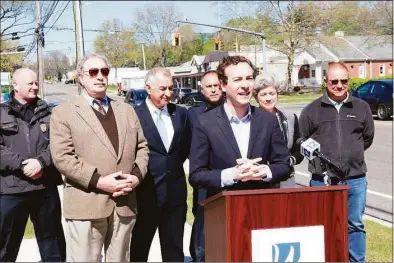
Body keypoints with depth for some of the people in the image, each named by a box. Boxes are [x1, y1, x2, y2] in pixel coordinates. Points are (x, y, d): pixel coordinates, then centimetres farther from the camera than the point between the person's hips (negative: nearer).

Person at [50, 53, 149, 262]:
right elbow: (62, 157, -9)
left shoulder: (126, 110, 17)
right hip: (86, 206, -4)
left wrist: (137, 175, -4)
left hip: (124, 204, 5)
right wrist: (98, 181, -16)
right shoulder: (64, 112, 1)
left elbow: (142, 147, 15)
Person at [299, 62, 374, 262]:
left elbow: (368, 138, 17)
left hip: (355, 179, 2)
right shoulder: (312, 110, 0)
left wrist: (351, 152, 11)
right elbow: (301, 140, 8)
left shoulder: (362, 108, 6)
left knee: (355, 225, 10)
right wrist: (318, 155, 3)